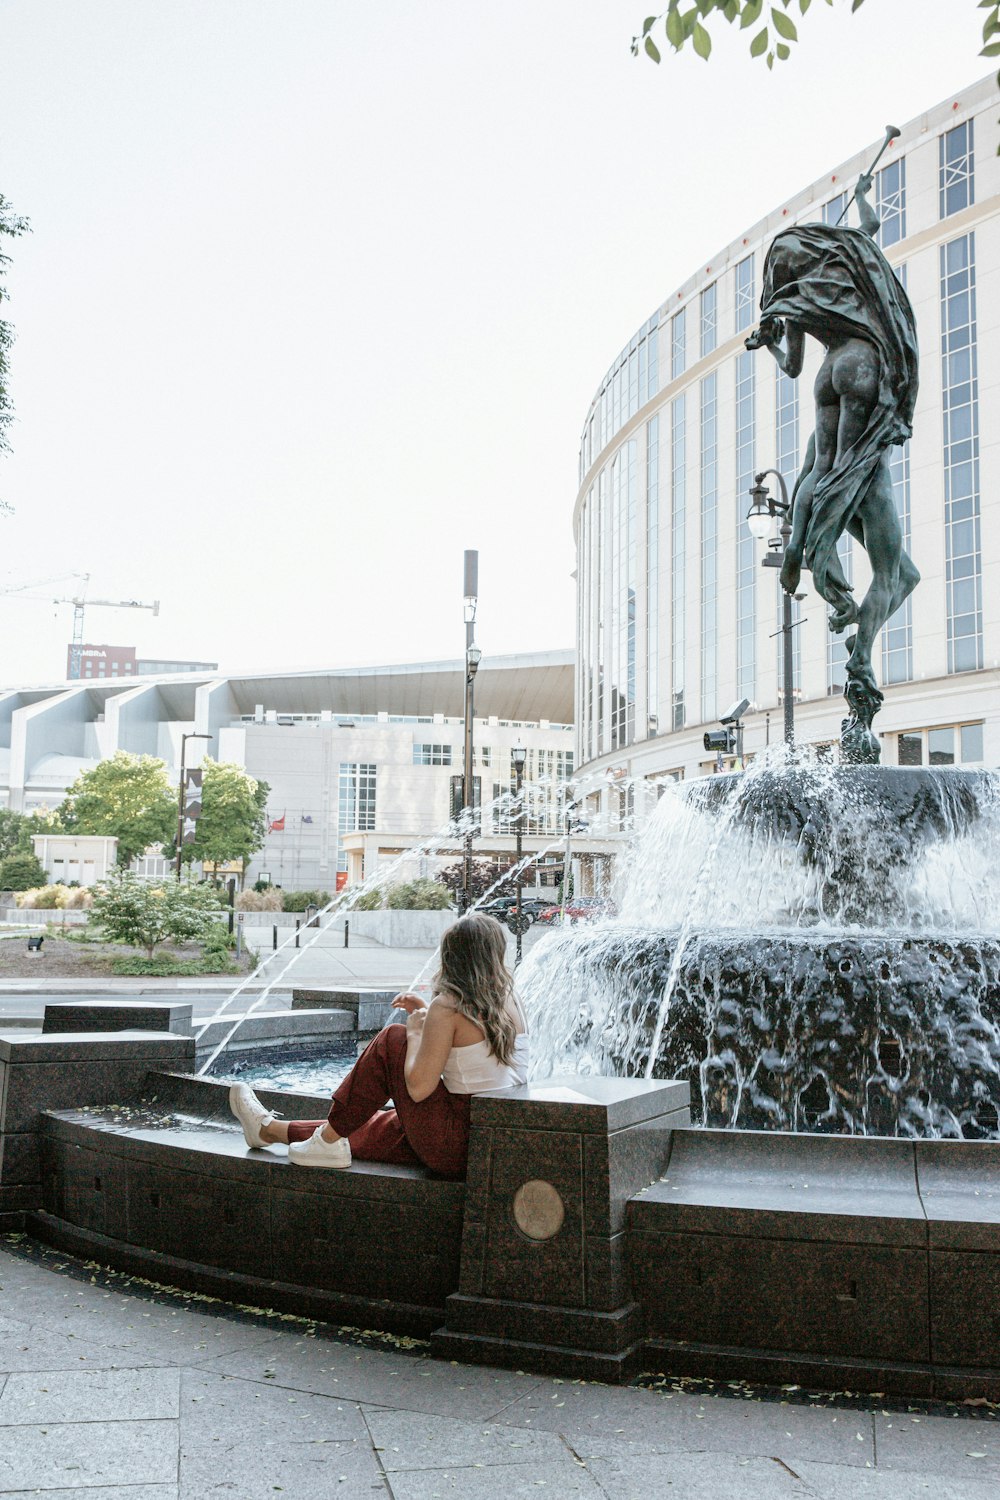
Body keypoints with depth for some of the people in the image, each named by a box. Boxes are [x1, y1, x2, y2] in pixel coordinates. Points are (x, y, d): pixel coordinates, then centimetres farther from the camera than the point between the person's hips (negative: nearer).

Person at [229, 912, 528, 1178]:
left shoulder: (447, 1006, -15)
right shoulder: (509, 1001, 7)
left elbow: (418, 1088, -18)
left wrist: (415, 1032, -2)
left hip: (457, 1145, -8)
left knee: (392, 1039, 2)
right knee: (375, 1127, 22)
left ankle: (330, 1139, 13)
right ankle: (272, 1129, 40)